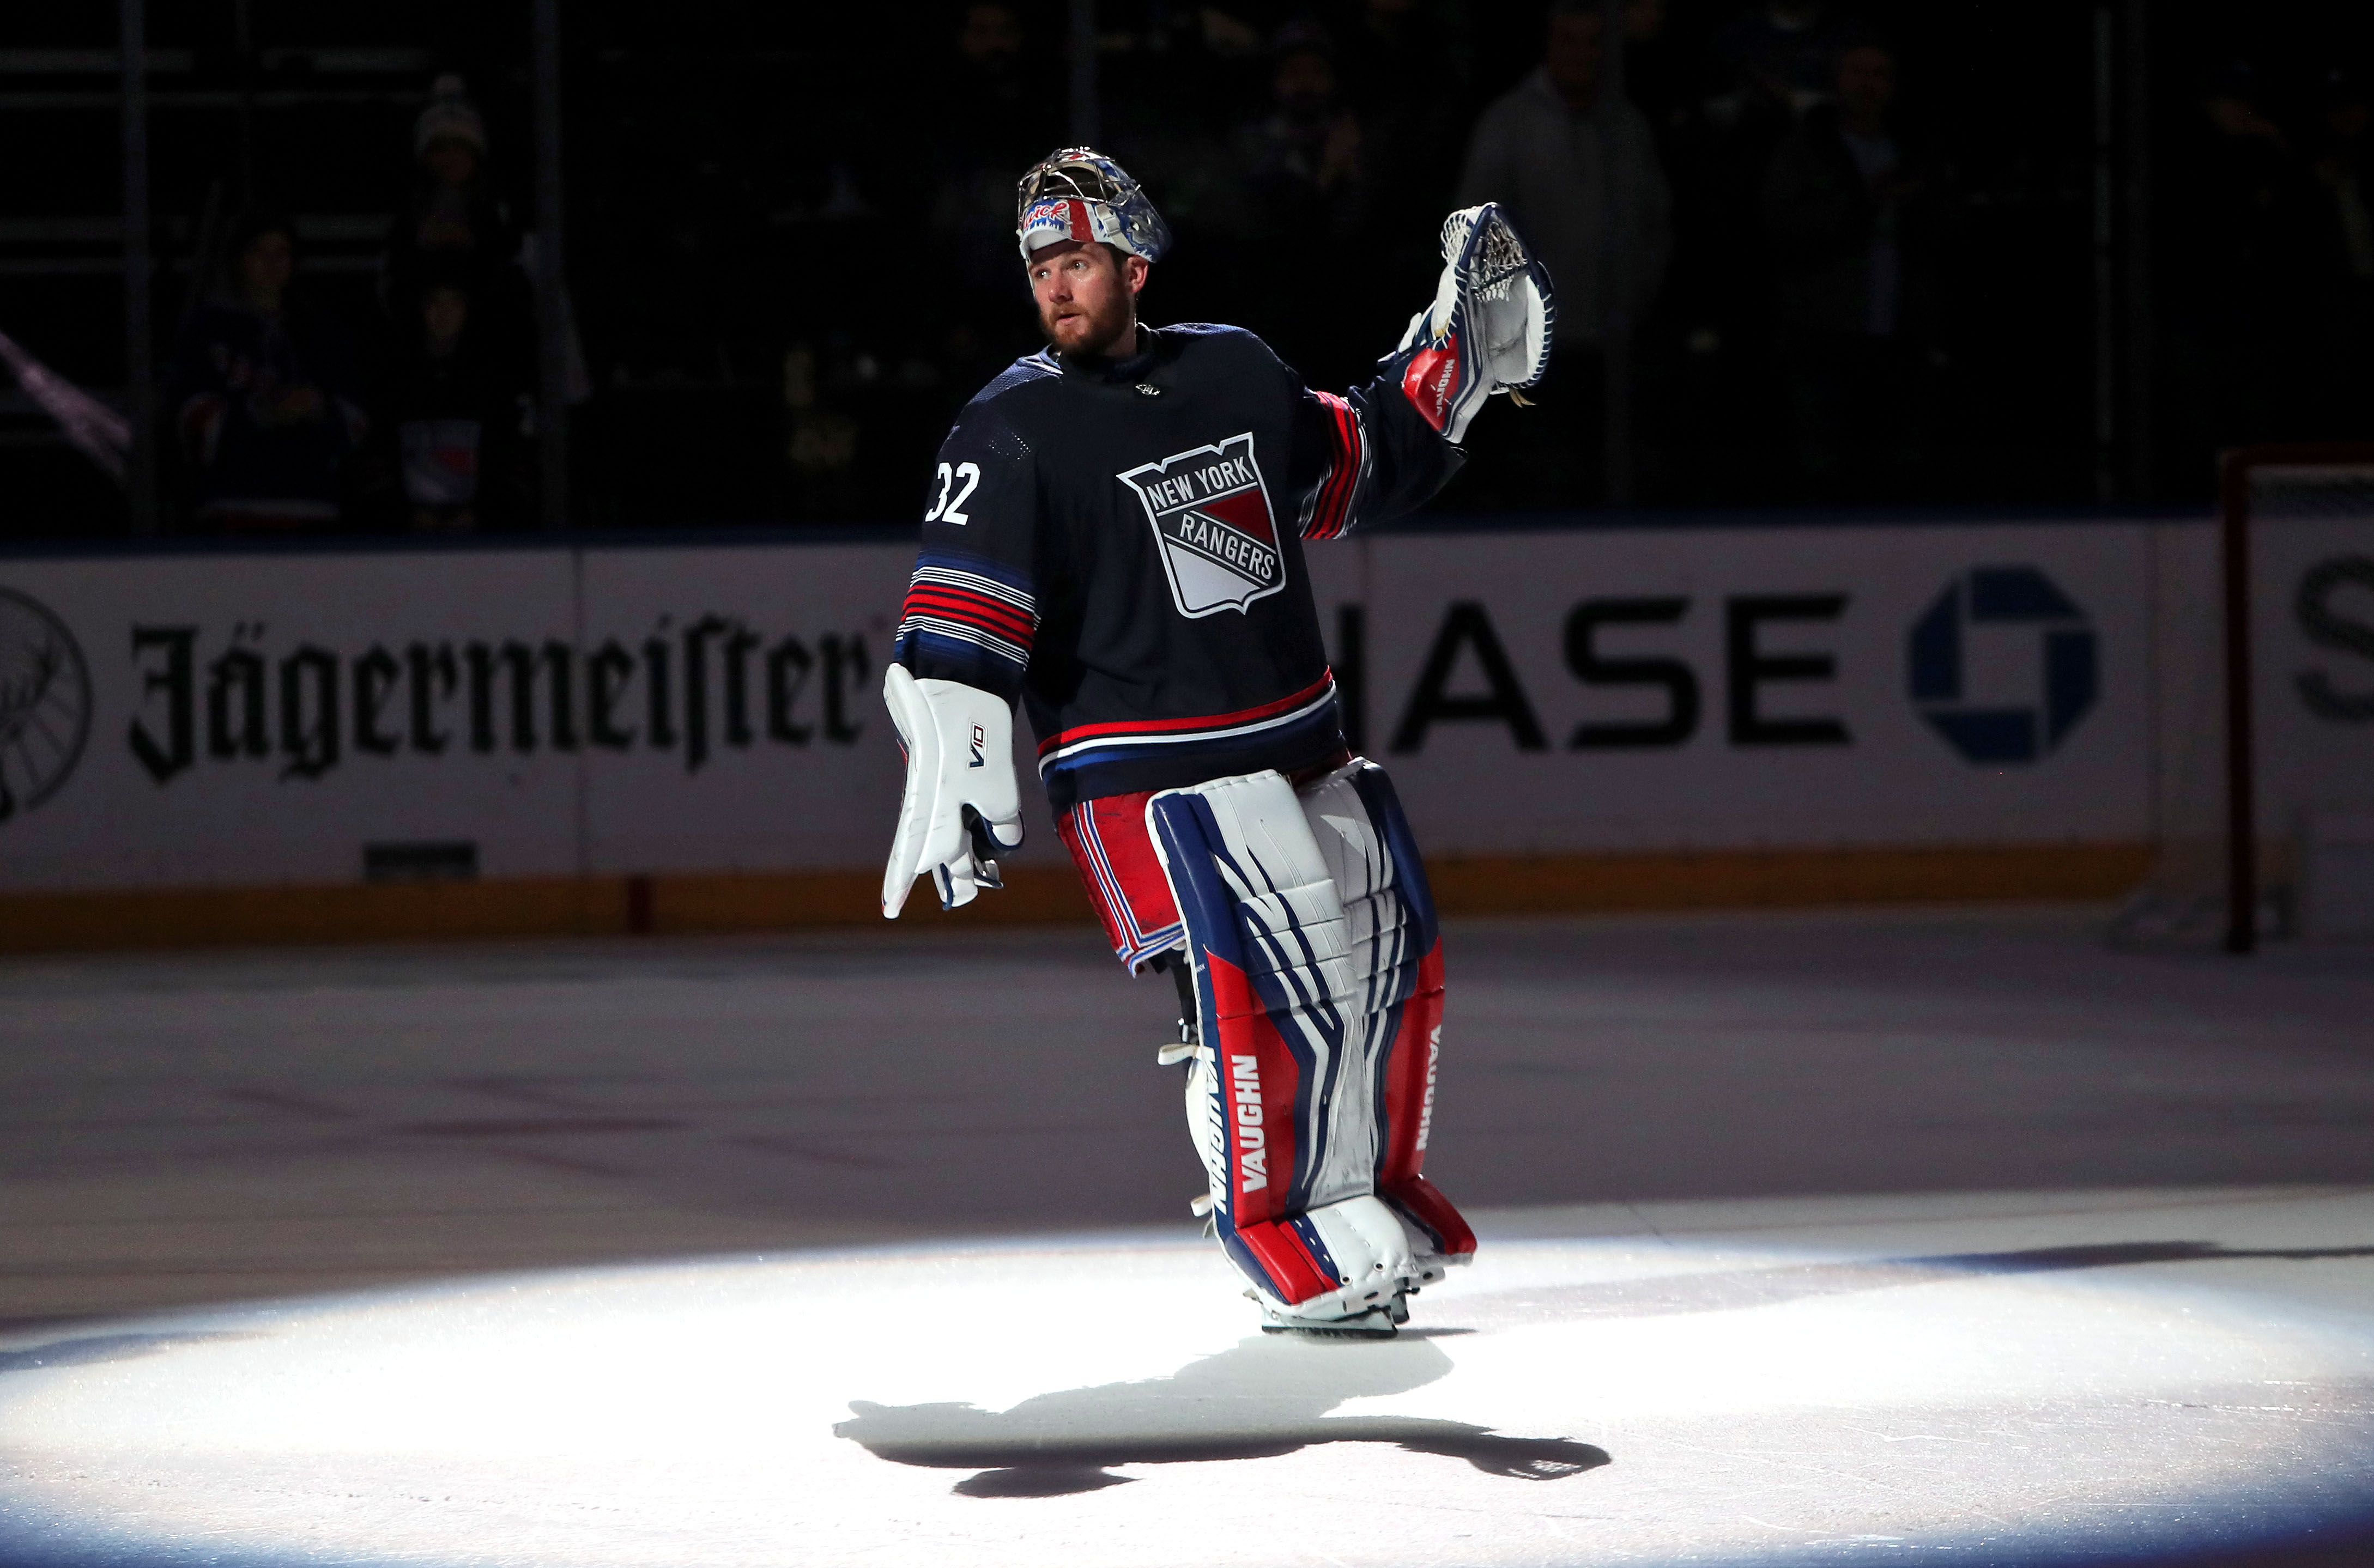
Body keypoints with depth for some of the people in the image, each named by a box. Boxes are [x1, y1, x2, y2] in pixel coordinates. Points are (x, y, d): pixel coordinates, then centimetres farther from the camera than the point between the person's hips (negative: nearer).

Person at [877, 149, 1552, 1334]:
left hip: (1301, 749, 6)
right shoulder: (1012, 435, -10)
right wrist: (955, 781, -27)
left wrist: (1454, 358, 16)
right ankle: (1293, 1255, -5)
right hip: (1150, 780, -6)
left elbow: (1357, 467, 25)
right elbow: (956, 628, -16)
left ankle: (1374, 1192, 34)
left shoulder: (1237, 373, 7)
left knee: (1389, 963, 13)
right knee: (1250, 998, -19)